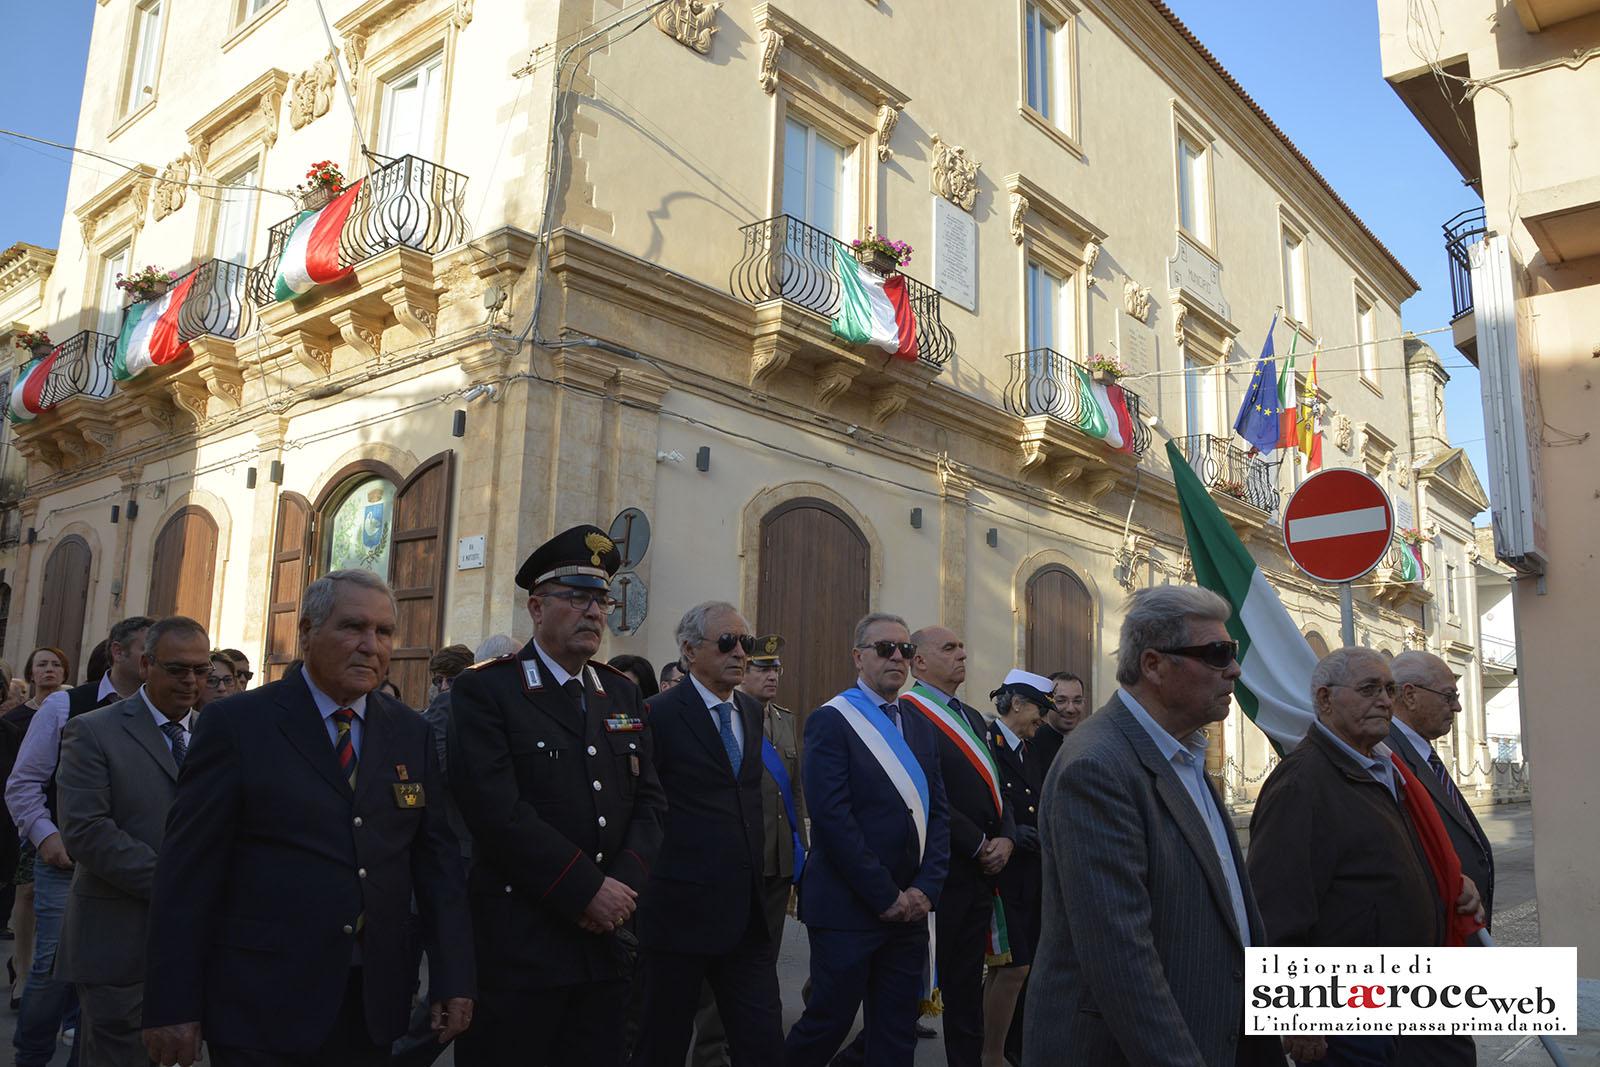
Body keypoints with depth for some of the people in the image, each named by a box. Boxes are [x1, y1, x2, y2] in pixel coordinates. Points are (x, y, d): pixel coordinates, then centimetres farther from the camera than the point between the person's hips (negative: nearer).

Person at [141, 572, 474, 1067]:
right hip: (262, 1010, -3)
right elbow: (187, 871, -6)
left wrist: (453, 980, 1)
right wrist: (172, 1006, -9)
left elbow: (437, 859, 6)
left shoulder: (411, 734, 6)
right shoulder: (236, 724, -5)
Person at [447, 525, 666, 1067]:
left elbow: (650, 802, 9)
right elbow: (497, 810, -17)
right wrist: (586, 890, -16)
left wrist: (624, 884, -7)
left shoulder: (624, 694, 13)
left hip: (606, 942, 6)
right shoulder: (483, 690, -7)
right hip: (517, 948, -5)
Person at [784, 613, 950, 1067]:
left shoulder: (920, 727, 13)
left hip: (909, 907, 6)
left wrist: (925, 889, -4)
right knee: (830, 1021, 2)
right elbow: (832, 817, -16)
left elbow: (938, 813, 9)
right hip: (848, 908, -6)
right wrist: (886, 896, -14)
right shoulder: (831, 721, -8)